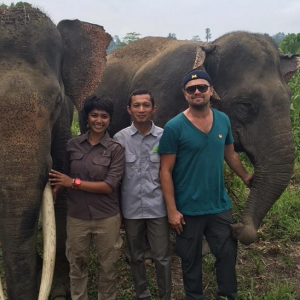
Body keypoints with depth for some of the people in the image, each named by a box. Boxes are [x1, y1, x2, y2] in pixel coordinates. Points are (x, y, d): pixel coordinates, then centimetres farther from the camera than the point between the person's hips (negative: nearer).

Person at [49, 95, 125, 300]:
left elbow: (109, 186, -15)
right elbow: (64, 178, 9)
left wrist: (74, 183, -18)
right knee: (77, 265, 17)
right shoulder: (72, 145, 0)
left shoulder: (116, 149, -8)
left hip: (107, 218, -2)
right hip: (76, 217, 2)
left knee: (108, 266, 14)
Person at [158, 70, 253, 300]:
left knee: (228, 254, 13)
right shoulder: (174, 127, -13)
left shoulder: (223, 120, 2)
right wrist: (172, 210, -14)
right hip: (189, 209, -4)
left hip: (219, 205, 4)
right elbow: (166, 171, -12)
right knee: (191, 260, 13)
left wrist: (246, 177, 22)